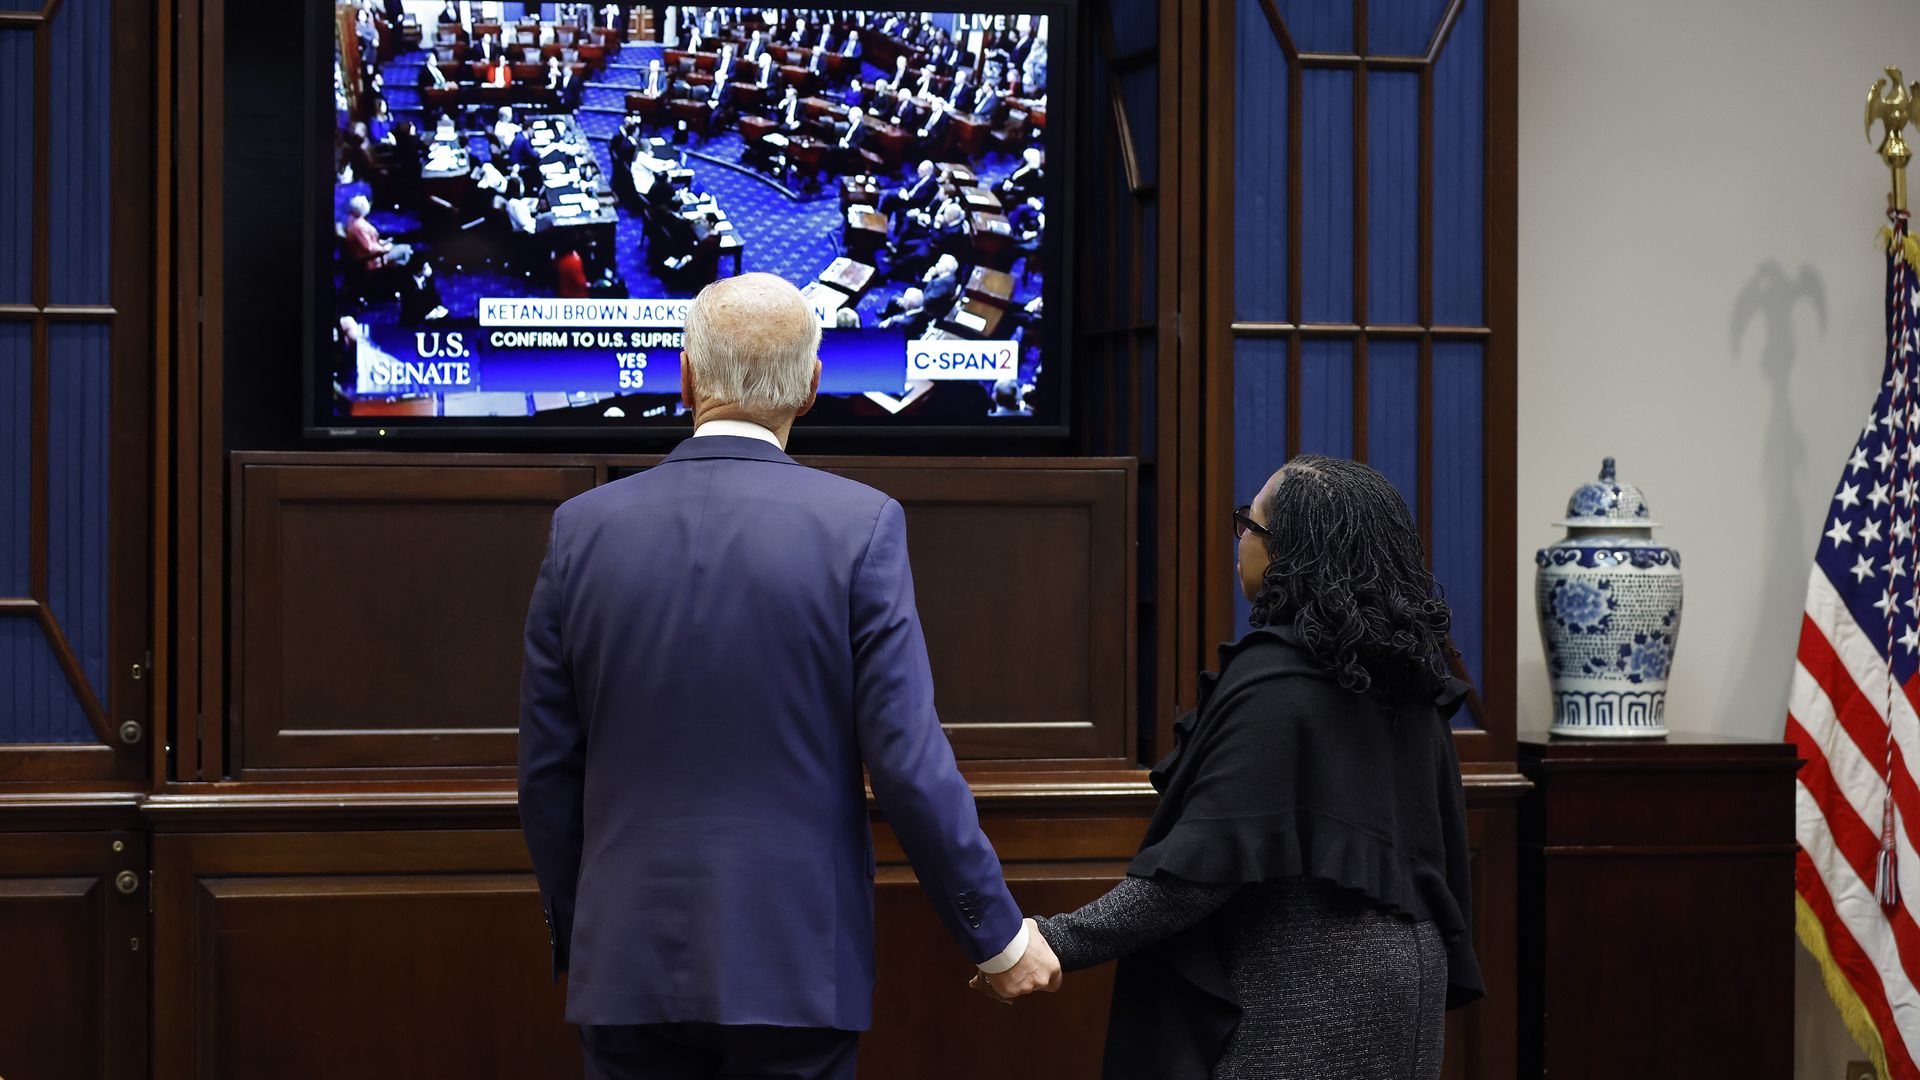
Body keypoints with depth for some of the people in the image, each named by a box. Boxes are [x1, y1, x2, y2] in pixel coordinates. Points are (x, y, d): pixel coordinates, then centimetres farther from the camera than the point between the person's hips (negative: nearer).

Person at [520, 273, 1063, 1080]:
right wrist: (999, 937, 0)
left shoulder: (584, 528, 0)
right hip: (794, 967, -2)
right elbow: (908, 762, -11)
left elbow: (546, 773, 5)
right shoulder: (859, 526, -8)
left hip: (630, 962, 2)